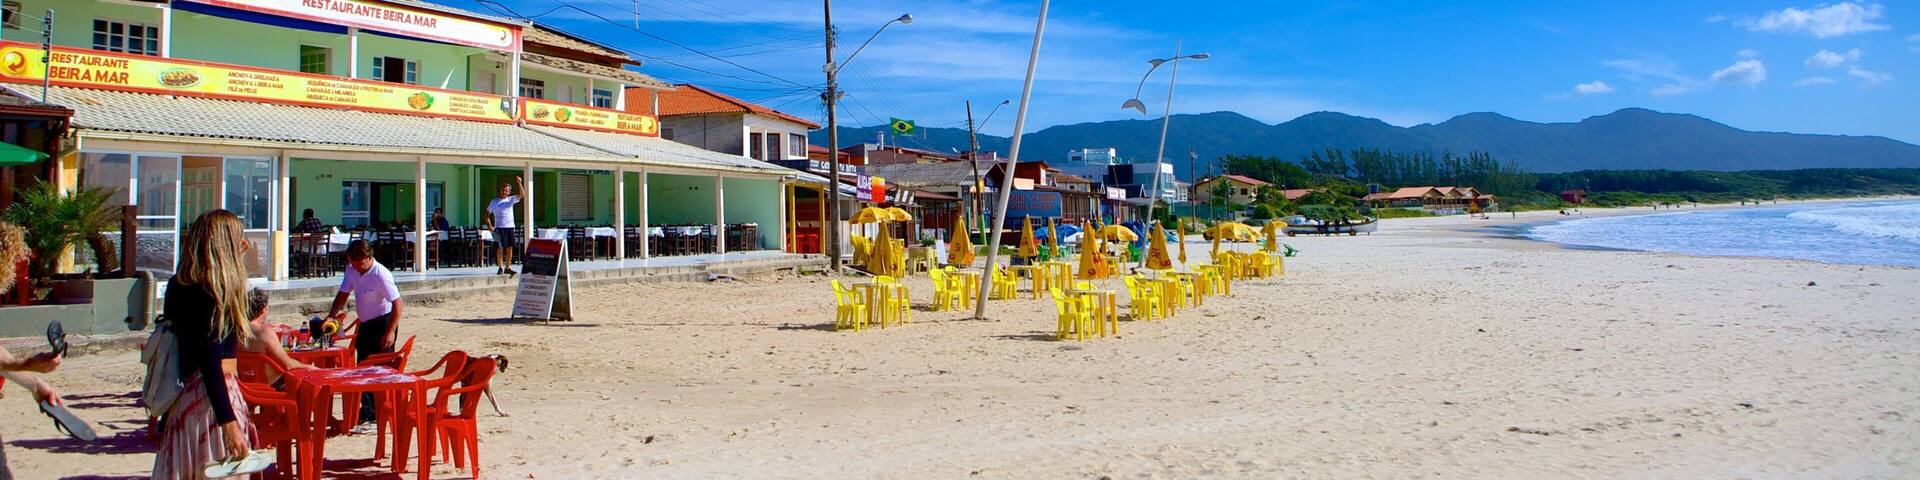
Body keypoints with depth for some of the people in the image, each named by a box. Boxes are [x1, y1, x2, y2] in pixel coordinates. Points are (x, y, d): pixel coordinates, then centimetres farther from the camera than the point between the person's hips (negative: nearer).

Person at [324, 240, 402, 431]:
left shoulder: (381, 275, -23)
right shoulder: (352, 270, -1)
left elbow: (397, 303, -22)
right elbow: (343, 294, 9)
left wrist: (390, 332, -25)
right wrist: (331, 316, -6)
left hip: (382, 323, -8)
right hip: (364, 323, 8)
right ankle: (366, 413, 19)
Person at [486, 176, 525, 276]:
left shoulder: (511, 200, 10)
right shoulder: (494, 202, 5)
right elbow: (487, 214, 8)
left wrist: (519, 183, -18)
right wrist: (490, 226, -4)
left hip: (510, 227, 3)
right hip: (499, 228, -3)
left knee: (510, 248, 2)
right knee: (500, 248, -5)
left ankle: (507, 268, 9)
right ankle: (500, 268, 1)